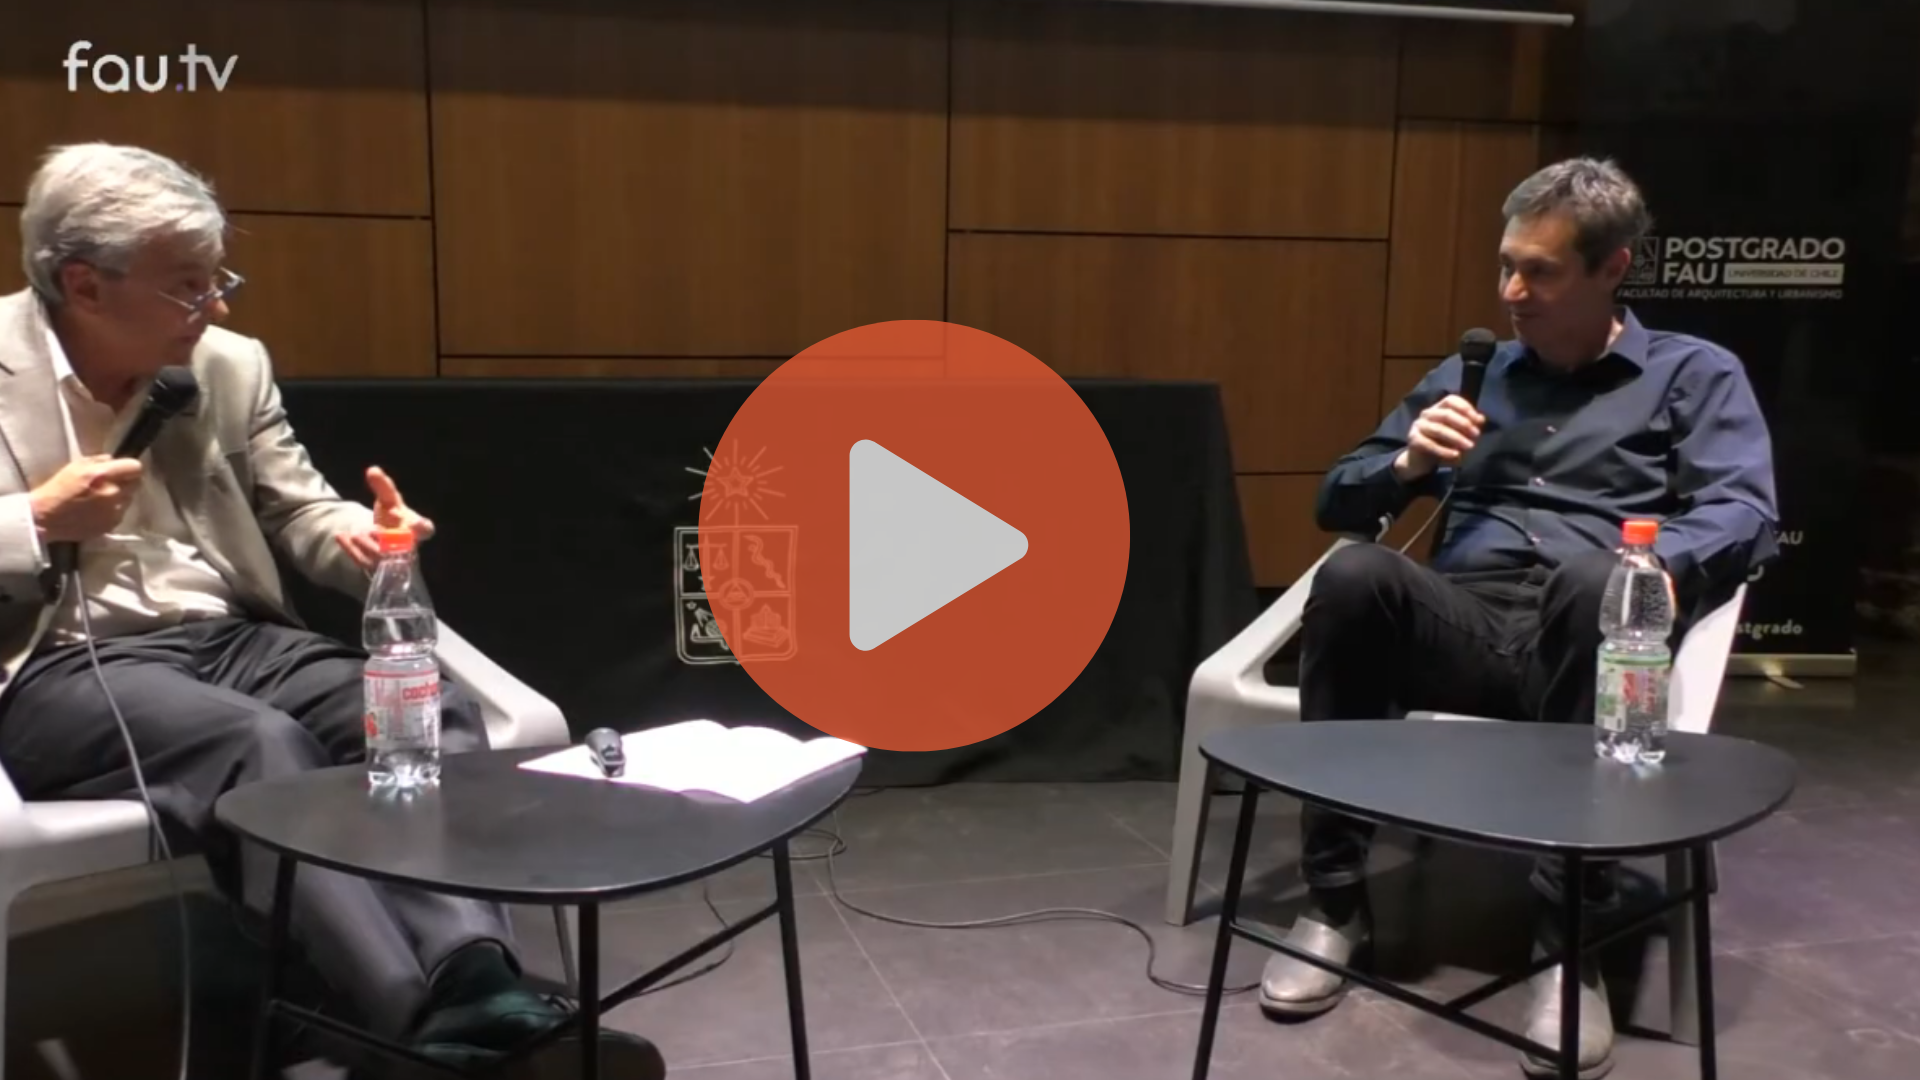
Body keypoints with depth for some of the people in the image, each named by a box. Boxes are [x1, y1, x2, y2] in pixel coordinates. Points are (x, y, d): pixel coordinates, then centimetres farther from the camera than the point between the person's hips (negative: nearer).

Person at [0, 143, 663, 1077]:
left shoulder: (230, 366, 9)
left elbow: (299, 512, 13)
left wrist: (363, 538, -10)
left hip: (231, 638, 5)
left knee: (433, 713, -23)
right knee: (264, 746, -35)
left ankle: (478, 989, -43)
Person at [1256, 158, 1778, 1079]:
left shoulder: (1696, 374, 17)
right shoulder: (1472, 372, 26)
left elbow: (1745, 513, 0)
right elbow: (1338, 500, 23)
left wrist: (1665, 567, -23)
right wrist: (1408, 463, 0)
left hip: (1588, 633, -2)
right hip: (1465, 620, 3)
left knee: (1588, 576, -39)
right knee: (1354, 572, -32)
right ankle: (1335, 900, -22)